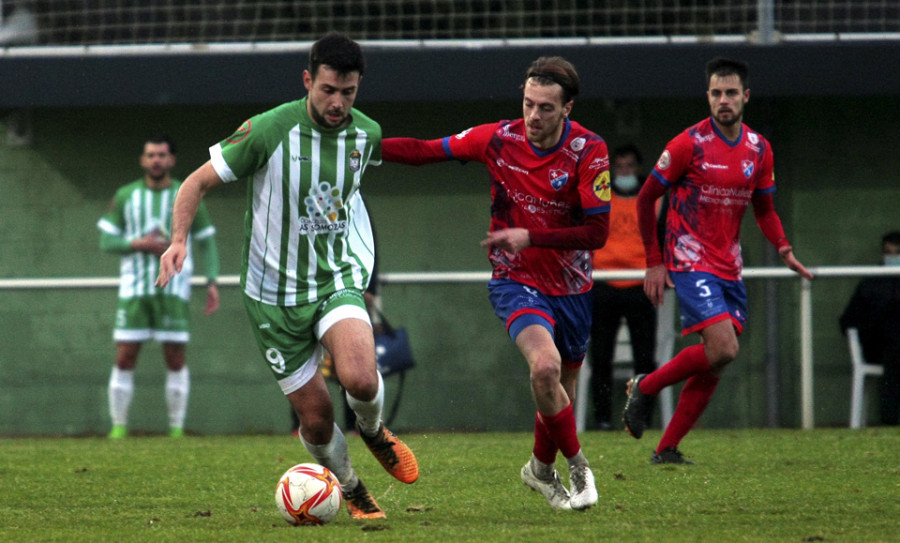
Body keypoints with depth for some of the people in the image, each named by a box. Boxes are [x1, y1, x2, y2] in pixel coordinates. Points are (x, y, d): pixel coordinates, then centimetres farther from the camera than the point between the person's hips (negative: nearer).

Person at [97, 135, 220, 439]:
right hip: (134, 288, 1)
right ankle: (118, 427, 3)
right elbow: (106, 241, 6)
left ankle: (177, 429, 4)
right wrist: (139, 245, -12)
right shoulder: (125, 196, 7)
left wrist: (212, 282, 1)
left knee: (175, 359, -2)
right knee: (124, 359, -4)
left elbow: (206, 242, 12)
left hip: (174, 289, 0)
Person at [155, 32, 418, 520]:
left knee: (360, 380, -27)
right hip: (275, 292, -2)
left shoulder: (367, 134, -4)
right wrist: (178, 239, -26)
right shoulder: (269, 130, -18)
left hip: (336, 279, 2)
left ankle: (373, 431, 9)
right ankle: (351, 491, 30)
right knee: (316, 416, 0)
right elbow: (199, 182, -9)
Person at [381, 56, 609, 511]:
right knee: (545, 365, -28)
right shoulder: (498, 139, -11)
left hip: (570, 287, 2)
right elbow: (425, 151, -2)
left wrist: (530, 237, -24)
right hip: (515, 281, -2)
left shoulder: (588, 151, -15)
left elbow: (597, 231, -17)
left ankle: (542, 469, 42)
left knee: (561, 388, 13)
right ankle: (577, 465, -9)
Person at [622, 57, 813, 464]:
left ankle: (667, 450, 12)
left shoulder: (758, 149, 7)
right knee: (723, 350, -20)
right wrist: (654, 263, -5)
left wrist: (784, 250, 0)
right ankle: (645, 388, 1)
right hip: (691, 263, -6)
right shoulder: (689, 144, -10)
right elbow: (647, 199, -2)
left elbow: (764, 209, 19)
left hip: (730, 269, 6)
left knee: (714, 364, 3)